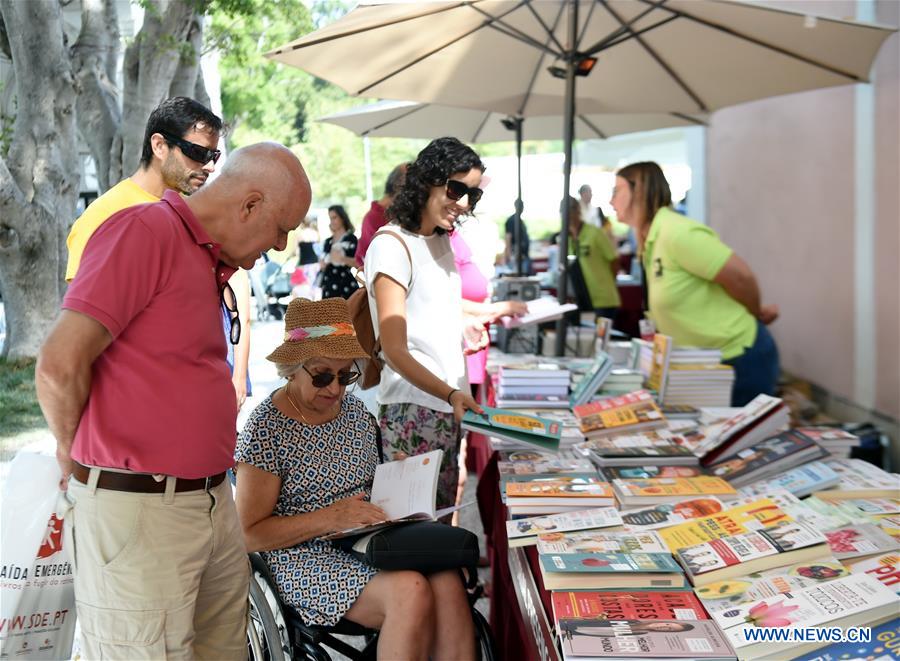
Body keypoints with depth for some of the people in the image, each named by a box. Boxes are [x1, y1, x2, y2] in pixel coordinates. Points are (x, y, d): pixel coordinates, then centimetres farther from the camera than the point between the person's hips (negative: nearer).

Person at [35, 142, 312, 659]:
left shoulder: (213, 262, 15)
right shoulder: (145, 229, -13)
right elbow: (59, 366, -18)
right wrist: (74, 457, -3)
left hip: (212, 499, 9)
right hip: (137, 510, -8)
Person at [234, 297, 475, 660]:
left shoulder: (357, 412, 12)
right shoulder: (265, 428, -8)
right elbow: (249, 533, -10)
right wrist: (328, 518, -21)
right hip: (307, 559, -5)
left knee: (448, 582, -26)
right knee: (411, 590, -31)